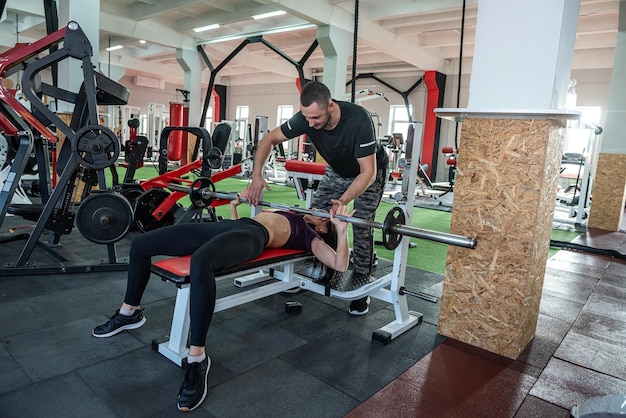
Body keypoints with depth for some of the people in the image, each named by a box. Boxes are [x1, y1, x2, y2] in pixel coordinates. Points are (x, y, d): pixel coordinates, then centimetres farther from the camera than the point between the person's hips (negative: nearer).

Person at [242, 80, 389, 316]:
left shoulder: (358, 120, -40)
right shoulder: (306, 118, -26)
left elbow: (367, 172, -39)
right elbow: (270, 139, -15)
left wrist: (343, 201, -53)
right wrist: (257, 176, -28)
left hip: (369, 170, -5)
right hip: (338, 170, 5)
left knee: (361, 225, -12)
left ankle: (362, 285, 4)